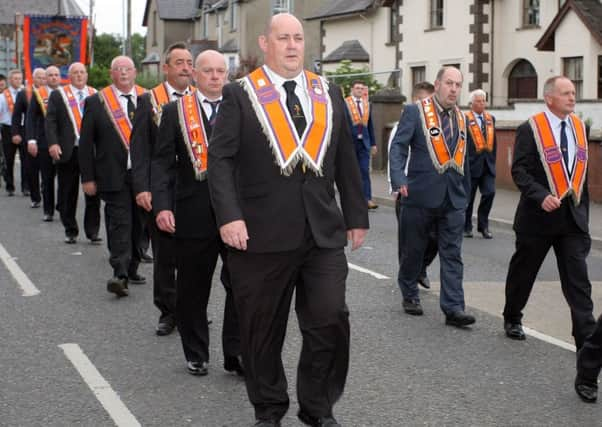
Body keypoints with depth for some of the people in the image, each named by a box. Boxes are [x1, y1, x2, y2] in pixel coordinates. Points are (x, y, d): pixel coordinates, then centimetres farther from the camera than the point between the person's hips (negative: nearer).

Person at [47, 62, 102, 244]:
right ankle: (70, 231, 17)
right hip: (67, 152, -1)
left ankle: (92, 231, 8)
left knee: (93, 192, 1)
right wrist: (53, 143, -14)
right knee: (68, 195, 6)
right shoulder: (58, 95, 6)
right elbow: (50, 121, -1)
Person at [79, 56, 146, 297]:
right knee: (119, 224, -11)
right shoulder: (96, 102, 0)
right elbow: (85, 143, 1)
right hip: (114, 176, -3)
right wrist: (87, 177, -4)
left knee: (138, 224, 11)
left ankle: (131, 269, 25)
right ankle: (120, 275, -16)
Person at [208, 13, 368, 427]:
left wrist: (357, 217, 12)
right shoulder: (240, 94, 1)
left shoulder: (329, 93, 12)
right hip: (261, 234, -2)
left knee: (331, 322, -2)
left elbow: (346, 161, 14)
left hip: (323, 233, 3)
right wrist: (229, 216, -16)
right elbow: (220, 159, -6)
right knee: (263, 331, 8)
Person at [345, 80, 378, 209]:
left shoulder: (367, 104, 11)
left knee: (365, 171, -2)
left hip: (364, 142, 3)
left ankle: (367, 199, -5)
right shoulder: (345, 104, -3)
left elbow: (370, 125, 15)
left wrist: (373, 143, 12)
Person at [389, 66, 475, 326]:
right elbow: (398, 147, -10)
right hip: (421, 195, -4)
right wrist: (399, 179, -23)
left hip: (453, 198, 4)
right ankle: (409, 295, 29)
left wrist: (464, 191, 16)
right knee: (413, 250, 9)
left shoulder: (461, 118, 13)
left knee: (452, 254, -1)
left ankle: (453, 309, -2)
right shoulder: (415, 112, -3)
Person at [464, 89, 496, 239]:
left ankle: (483, 226, 7)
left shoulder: (490, 118, 11)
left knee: (489, 193, -6)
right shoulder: (465, 119, -8)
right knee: (468, 196, 5)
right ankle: (466, 227, 19)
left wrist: (492, 158, 13)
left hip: (488, 164, 5)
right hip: (472, 163, -4)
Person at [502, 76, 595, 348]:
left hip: (573, 217, 4)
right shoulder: (530, 129, -7)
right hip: (538, 215, -3)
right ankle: (512, 320, 35)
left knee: (578, 279, -4)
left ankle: (587, 340, -6)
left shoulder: (579, 127, 9)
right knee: (523, 271, 13)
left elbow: (581, 170, 15)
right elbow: (519, 171, -13)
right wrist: (541, 196, -26)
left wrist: (583, 210, 13)